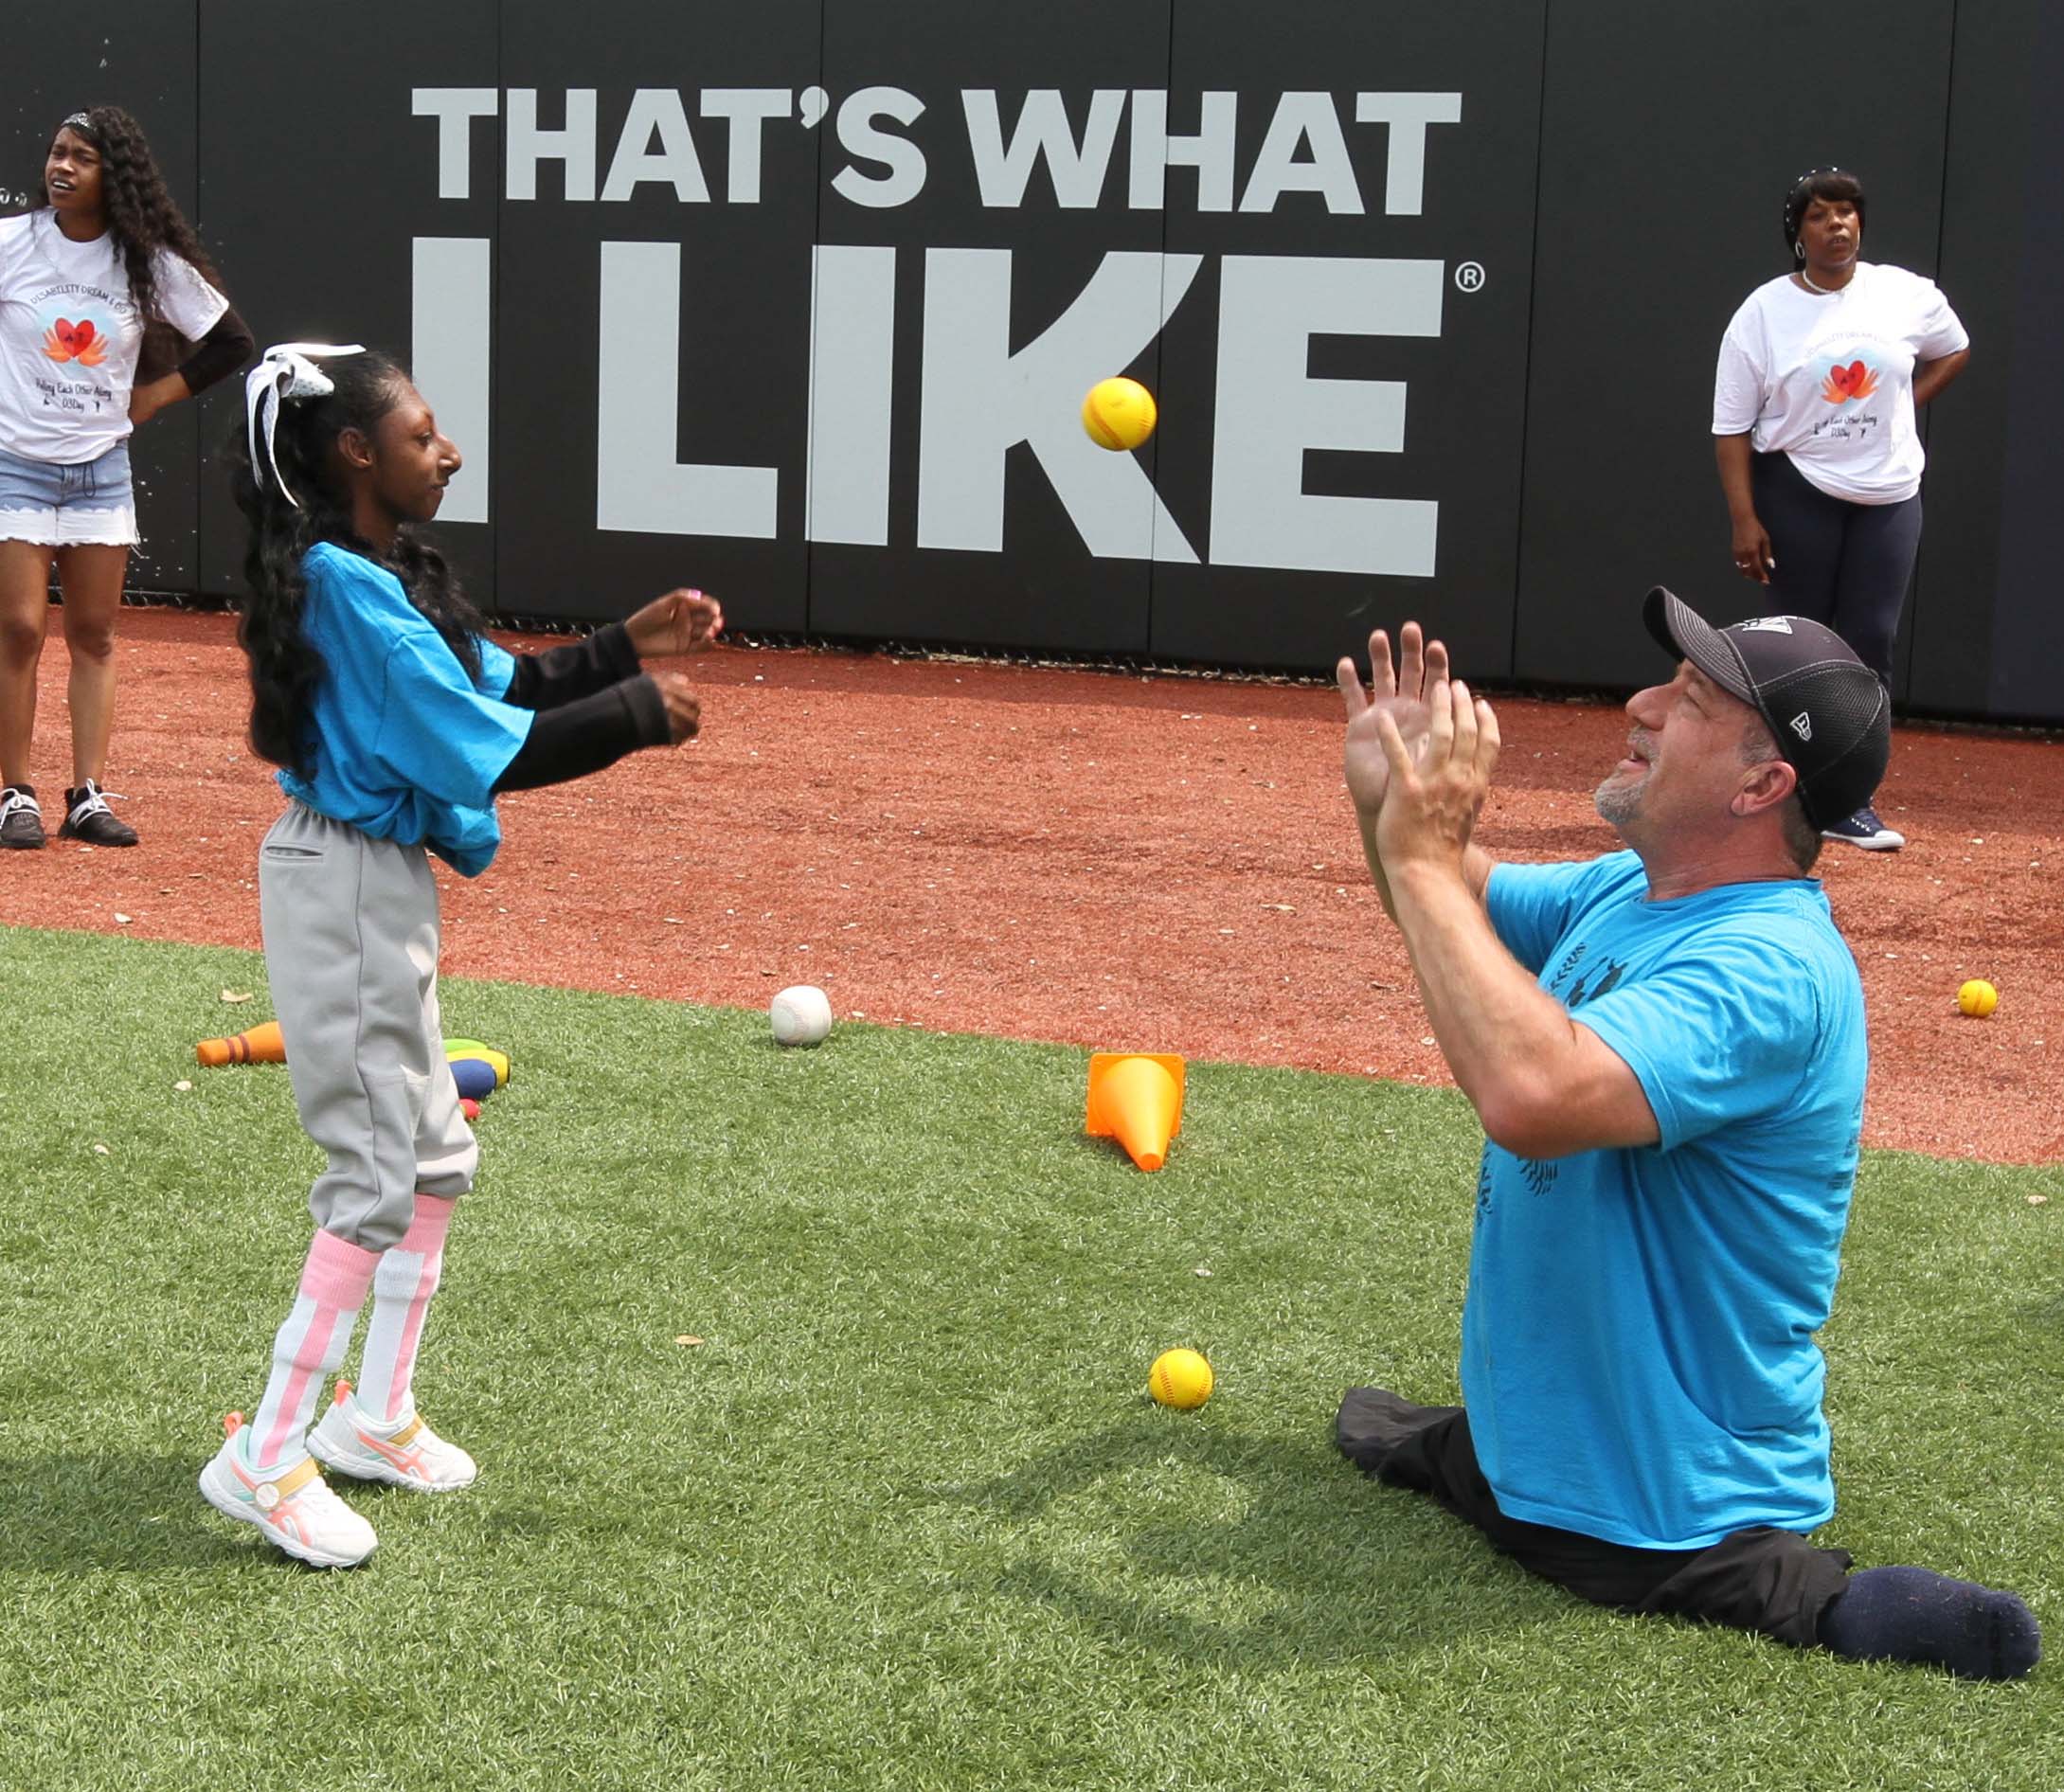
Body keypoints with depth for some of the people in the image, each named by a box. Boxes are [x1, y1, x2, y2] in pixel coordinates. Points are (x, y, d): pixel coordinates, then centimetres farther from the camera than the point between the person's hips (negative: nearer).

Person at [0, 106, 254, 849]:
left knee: (94, 634, 5)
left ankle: (88, 797, 11)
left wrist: (155, 396, 3)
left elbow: (230, 343, 7)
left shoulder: (150, 263, -2)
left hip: (102, 469, 2)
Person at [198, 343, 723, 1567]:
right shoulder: (345, 588, -22)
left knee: (436, 1155, 17)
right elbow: (488, 749, -25)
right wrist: (636, 717, -16)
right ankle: (267, 1457, 2)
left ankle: (375, 1417, 28)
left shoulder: (384, 575, 9)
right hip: (348, 886, -10)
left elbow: (497, 688, 15)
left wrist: (628, 649, 8)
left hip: (386, 883, 10)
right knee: (380, 1178, -6)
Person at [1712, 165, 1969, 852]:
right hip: (1796, 492, -2)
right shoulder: (1764, 312, -7)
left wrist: (1901, 406, 5)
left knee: (1870, 642, 0)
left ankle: (1848, 801, 7)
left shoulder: (1906, 295, -1)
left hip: (1889, 493, 2)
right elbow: (1731, 425, -7)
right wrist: (1744, 519, -13)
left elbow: (1954, 351, 19)